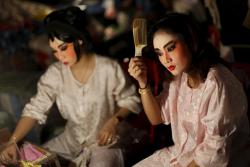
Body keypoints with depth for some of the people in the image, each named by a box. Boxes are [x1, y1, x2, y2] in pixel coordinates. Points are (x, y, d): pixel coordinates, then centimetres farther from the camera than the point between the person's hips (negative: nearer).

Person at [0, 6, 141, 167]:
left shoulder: (109, 69, -18)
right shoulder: (55, 73, -8)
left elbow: (130, 99, -5)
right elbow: (35, 109, -13)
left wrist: (114, 121, -23)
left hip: (105, 142, -4)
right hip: (70, 140, 5)